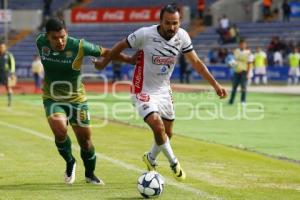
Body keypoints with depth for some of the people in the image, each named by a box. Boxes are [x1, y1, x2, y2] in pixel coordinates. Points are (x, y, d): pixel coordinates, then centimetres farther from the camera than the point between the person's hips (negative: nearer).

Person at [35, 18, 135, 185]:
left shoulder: (78, 46, -21)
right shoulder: (41, 42, -12)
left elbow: (105, 52, -10)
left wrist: (131, 60, -12)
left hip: (76, 99, -1)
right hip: (52, 99, 1)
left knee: (85, 141, 4)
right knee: (60, 129, -27)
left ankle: (90, 174, 32)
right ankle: (70, 162, 3)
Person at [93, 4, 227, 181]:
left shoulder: (182, 36, -10)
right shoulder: (145, 34, -23)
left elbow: (196, 62, 0)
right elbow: (121, 46, -7)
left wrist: (215, 84, -3)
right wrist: (104, 63, 7)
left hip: (164, 90, 5)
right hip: (144, 91, -5)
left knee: (168, 133, 14)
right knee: (158, 127, -22)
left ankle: (151, 159, 44)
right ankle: (173, 162, 3)